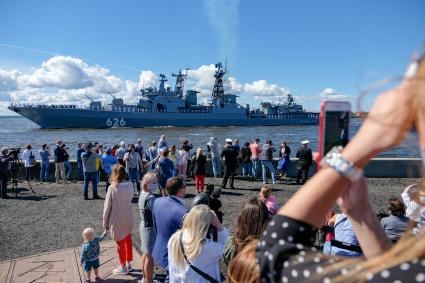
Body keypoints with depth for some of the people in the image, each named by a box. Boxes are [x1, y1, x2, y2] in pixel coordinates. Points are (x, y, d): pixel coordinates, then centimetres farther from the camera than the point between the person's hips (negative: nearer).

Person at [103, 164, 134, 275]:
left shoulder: (112, 188, -22)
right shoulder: (130, 185, -9)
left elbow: (107, 206, -14)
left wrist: (105, 222, -2)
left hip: (117, 220, -4)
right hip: (128, 218, 4)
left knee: (120, 244, 14)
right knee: (128, 240, 23)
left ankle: (123, 268, 31)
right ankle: (128, 264, 39)